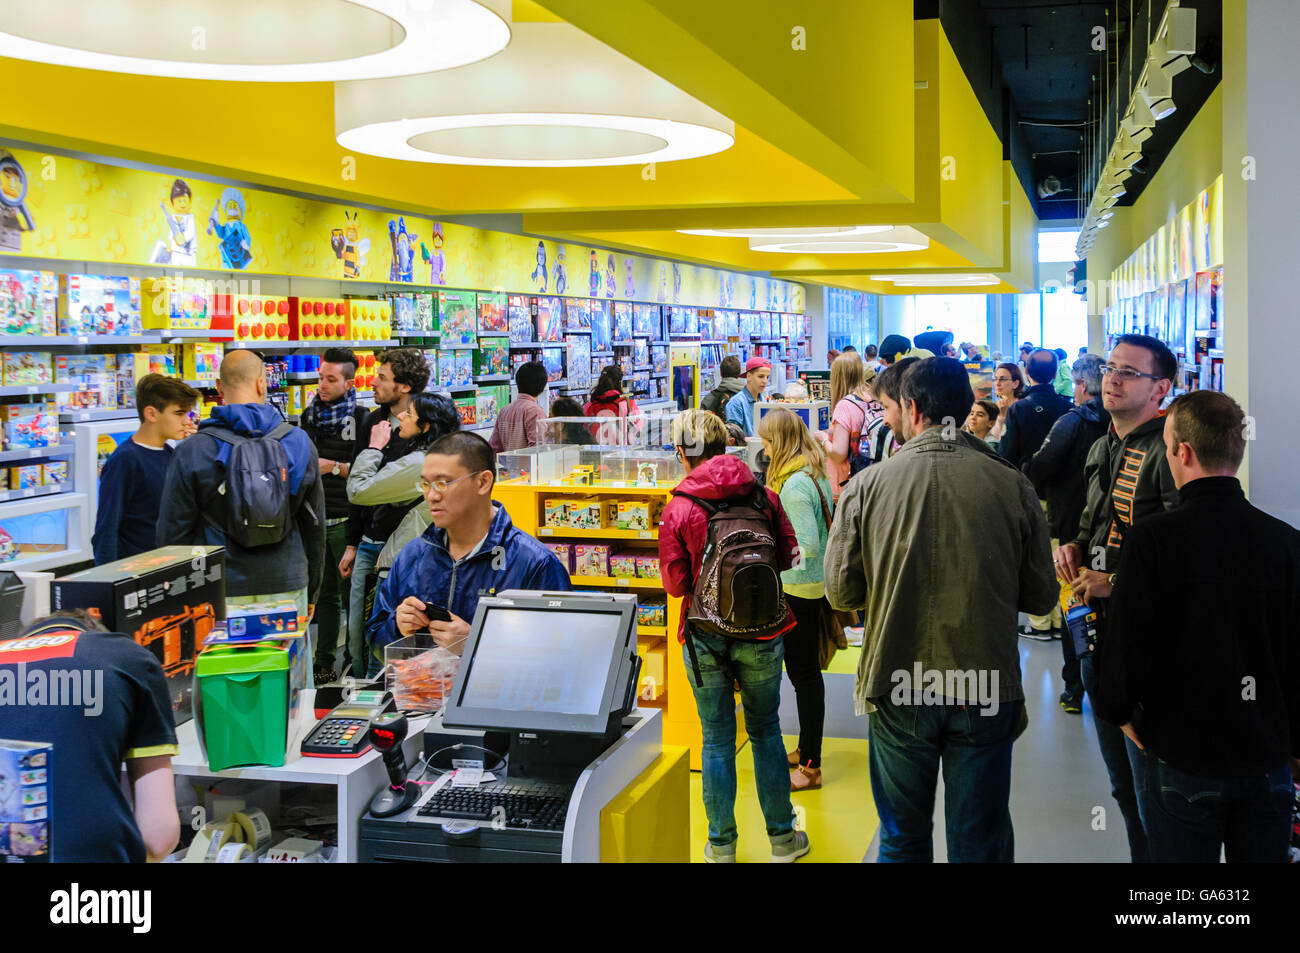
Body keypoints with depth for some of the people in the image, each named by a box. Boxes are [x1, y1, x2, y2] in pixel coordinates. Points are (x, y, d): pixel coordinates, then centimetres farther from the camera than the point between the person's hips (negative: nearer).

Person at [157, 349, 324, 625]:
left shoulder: (191, 451, -4)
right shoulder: (300, 442, 3)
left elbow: (172, 532, -1)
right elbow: (315, 525, 10)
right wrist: (311, 593, 20)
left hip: (222, 593, -2)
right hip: (287, 589, 2)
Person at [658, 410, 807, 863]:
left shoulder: (678, 507, -11)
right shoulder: (763, 495, -6)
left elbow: (675, 583, -9)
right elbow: (787, 556, 2)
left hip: (705, 636, -1)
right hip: (761, 631, 2)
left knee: (717, 739, 10)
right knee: (765, 730, 16)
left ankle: (721, 845, 19)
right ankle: (781, 837, 25)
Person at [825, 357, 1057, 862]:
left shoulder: (867, 486, -8)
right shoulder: (1012, 484, -6)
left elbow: (841, 592, -2)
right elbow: (1040, 595, 1)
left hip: (898, 692, 0)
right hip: (988, 691, 0)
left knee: (903, 839, 18)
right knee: (981, 842, 14)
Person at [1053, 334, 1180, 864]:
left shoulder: (1168, 452, -16)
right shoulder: (1103, 449, 14)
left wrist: (1116, 583, -19)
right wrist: (1073, 547, 6)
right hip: (1099, 628, 9)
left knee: (1151, 785, -2)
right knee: (1122, 781, 20)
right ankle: (1140, 856, 34)